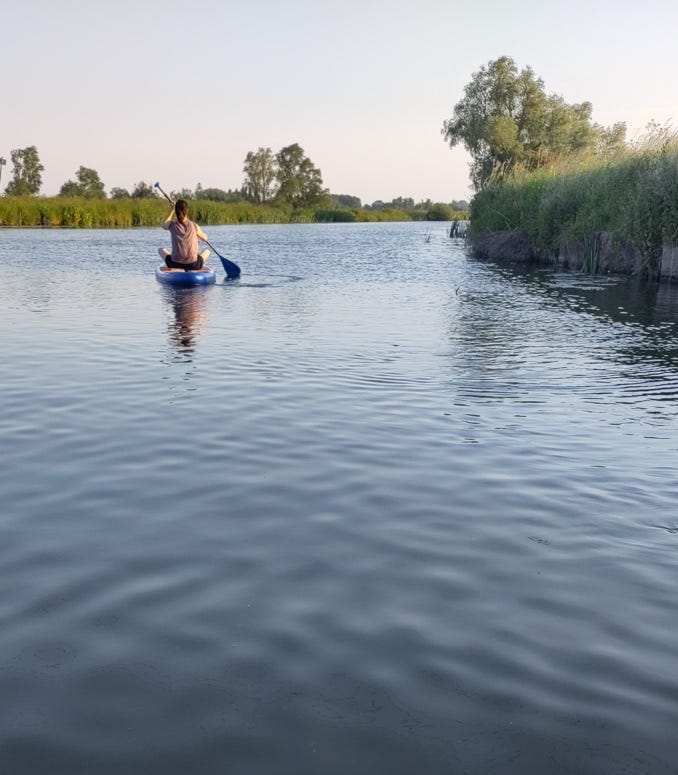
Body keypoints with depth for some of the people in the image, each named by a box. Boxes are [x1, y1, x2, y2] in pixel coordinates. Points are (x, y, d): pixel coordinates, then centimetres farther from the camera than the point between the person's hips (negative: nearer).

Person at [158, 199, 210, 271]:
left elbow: (164, 225, 24)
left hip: (175, 264, 1)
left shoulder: (172, 225, -3)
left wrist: (172, 210, 27)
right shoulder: (194, 226, -4)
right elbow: (205, 238, 17)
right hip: (193, 264, -1)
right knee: (207, 251, 29)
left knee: (161, 249, 29)